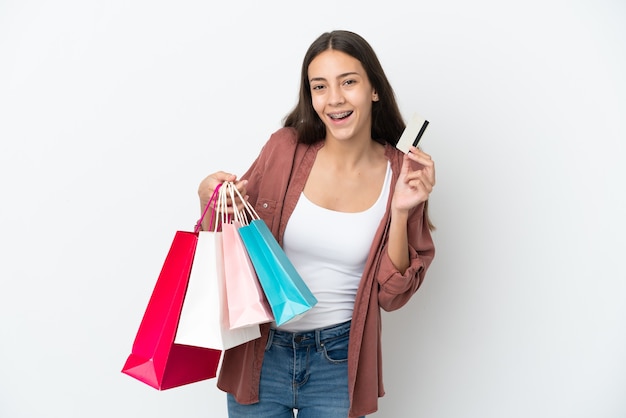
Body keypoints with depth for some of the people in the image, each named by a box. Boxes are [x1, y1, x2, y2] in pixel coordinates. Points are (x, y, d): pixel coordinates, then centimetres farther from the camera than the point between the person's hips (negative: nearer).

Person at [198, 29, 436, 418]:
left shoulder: (403, 174, -8)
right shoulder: (286, 148, -8)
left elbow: (391, 295, -6)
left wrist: (401, 212, -18)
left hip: (340, 361, 0)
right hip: (260, 353, 1)